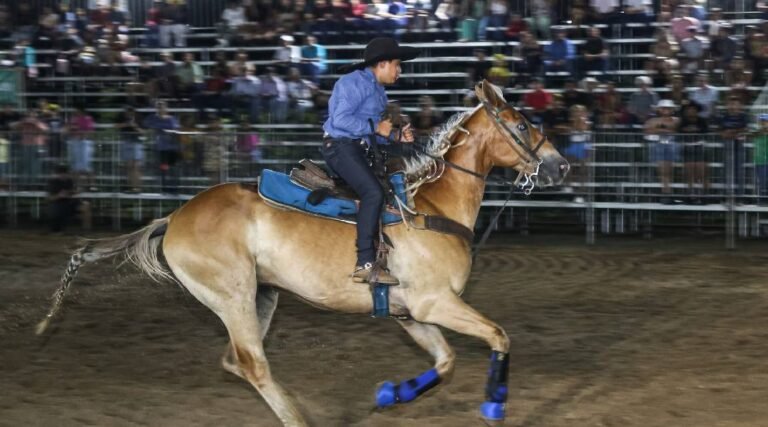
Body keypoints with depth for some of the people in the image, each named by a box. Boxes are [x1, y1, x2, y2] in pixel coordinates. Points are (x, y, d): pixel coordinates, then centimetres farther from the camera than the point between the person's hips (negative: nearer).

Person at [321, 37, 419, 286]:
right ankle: (365, 264, -32)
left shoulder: (377, 90, 21)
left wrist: (398, 140, 4)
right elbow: (341, 119, -21)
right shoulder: (354, 82, -9)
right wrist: (375, 129, -16)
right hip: (341, 146, -11)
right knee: (373, 192, -27)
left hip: (359, 149, 11)